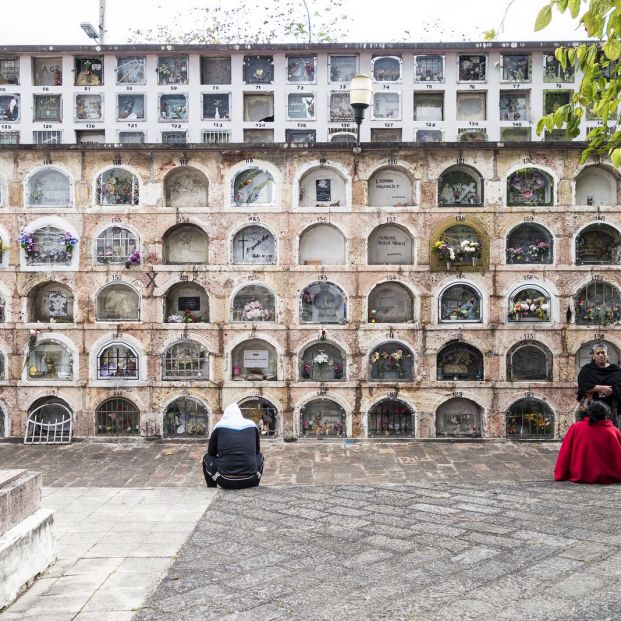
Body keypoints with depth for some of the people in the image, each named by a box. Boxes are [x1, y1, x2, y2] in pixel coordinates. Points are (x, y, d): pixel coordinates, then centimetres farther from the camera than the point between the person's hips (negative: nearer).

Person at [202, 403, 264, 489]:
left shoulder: (220, 426, 5)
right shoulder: (252, 425, 10)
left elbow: (211, 452, 17)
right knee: (259, 456, 32)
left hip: (225, 481, -1)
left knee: (207, 457, 26)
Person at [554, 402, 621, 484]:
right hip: (608, 478, 0)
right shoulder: (614, 431, -7)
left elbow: (565, 454, -3)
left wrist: (560, 475, 6)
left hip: (579, 478, 1)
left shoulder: (575, 428, -7)